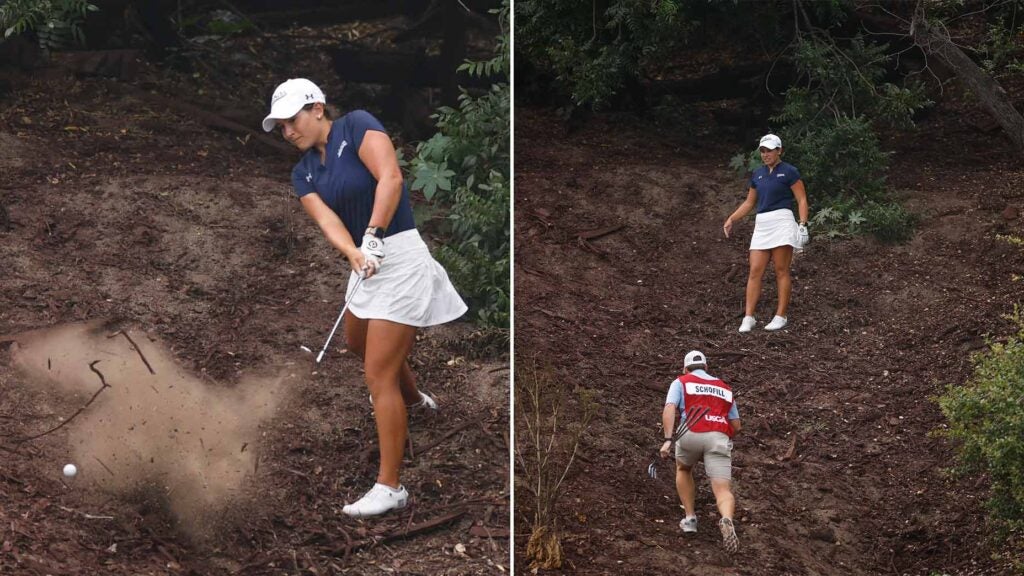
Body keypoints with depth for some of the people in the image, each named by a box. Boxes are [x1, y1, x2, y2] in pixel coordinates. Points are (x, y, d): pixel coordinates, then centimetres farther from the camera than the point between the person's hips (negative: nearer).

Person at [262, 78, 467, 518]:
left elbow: (390, 177, -24)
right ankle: (415, 400, 59)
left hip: (399, 257, -9)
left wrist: (372, 237, -32)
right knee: (359, 343, 31)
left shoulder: (356, 125, -10)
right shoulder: (303, 173, 7)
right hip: (366, 262, 9)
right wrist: (354, 253, -30)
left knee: (379, 375, -9)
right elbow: (326, 220, -11)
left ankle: (389, 487, -1)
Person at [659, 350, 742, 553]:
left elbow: (669, 410, -1)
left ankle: (690, 518, 22)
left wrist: (668, 440, -10)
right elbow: (736, 426, 27)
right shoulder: (724, 388, 30)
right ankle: (727, 519, -38)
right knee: (723, 490, -5)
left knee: (683, 470, 30)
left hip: (691, 435, -1)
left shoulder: (681, 382, 19)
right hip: (720, 438, 1)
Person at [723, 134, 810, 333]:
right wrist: (731, 219, 14)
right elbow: (749, 202, 24)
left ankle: (780, 316, 3)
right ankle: (748, 317, -4)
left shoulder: (789, 171, -1)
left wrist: (803, 224, -14)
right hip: (761, 225, 5)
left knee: (781, 271, -3)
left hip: (782, 221, -5)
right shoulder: (757, 174, 16)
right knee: (755, 271, -3)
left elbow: (802, 199, -3)